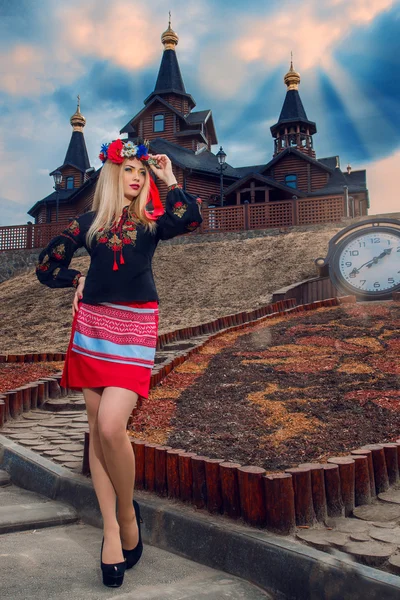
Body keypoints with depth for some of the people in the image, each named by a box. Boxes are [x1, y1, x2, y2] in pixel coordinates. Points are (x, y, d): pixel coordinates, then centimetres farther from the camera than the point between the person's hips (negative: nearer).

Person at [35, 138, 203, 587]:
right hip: (92, 323, 3)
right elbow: (46, 266, 17)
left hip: (135, 325, -3)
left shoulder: (152, 219, 10)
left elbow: (193, 218, -12)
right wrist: (77, 280, 4)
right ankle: (111, 530, 14)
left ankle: (128, 514, 8)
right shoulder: (89, 221, 13)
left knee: (111, 427, -17)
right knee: (97, 428, 3)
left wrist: (169, 178, 0)